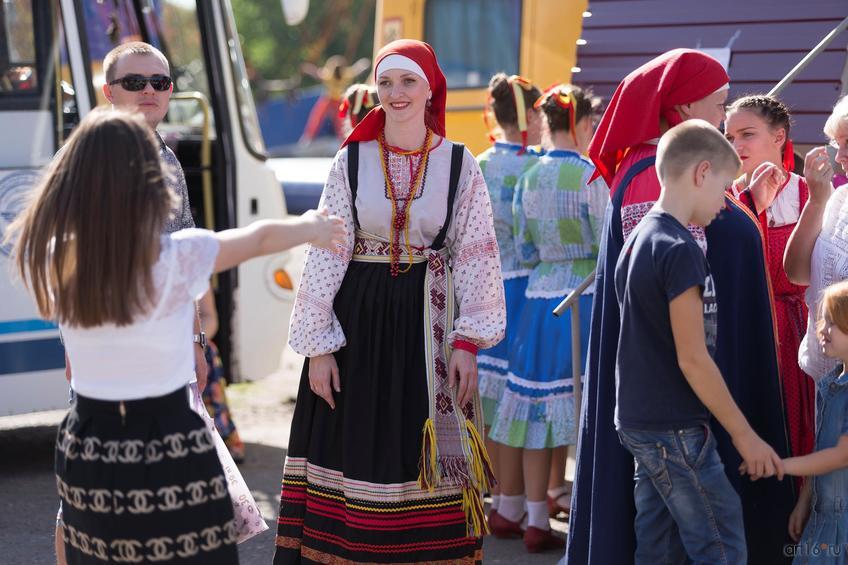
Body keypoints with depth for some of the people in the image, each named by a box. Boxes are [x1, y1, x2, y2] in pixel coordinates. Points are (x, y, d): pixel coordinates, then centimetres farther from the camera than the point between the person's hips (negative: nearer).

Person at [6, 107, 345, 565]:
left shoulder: (53, 260, -7)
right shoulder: (180, 259, -15)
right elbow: (260, 239, 5)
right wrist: (312, 228, 25)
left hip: (86, 453, 4)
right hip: (169, 448, -3)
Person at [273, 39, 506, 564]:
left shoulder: (459, 165, 1)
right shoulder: (351, 161, 2)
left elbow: (475, 257, 1)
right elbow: (326, 253, 0)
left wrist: (466, 341, -6)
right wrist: (318, 344, -4)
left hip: (427, 323, 0)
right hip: (358, 322, 0)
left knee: (426, 461, 3)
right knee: (356, 453, 3)